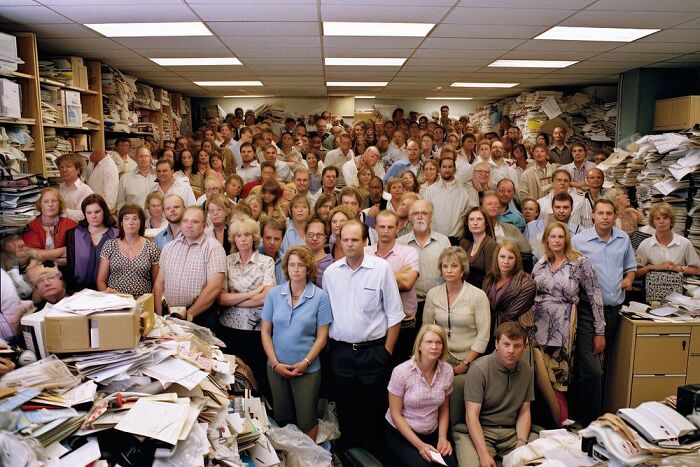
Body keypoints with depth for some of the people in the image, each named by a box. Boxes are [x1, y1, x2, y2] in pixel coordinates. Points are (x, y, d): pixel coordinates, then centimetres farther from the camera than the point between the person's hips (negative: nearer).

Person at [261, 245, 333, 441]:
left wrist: (305, 363, -14)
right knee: (282, 418, 16)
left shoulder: (320, 296, -8)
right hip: (276, 368, 3)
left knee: (306, 421, 4)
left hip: (307, 369, -2)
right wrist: (275, 363, -7)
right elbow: (265, 331, 1)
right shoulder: (274, 293, -1)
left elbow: (322, 336, -5)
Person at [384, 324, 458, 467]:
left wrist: (443, 437, -5)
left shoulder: (447, 371, -4)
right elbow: (396, 415, -12)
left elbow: (444, 409, 9)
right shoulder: (401, 372, -17)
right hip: (400, 434, -3)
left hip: (432, 434, 3)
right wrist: (420, 445, -16)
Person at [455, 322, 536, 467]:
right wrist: (484, 454, -27)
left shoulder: (527, 371, 5)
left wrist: (521, 443, -8)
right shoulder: (479, 369, -14)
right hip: (480, 431, -5)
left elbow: (524, 411, 10)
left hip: (512, 431, 6)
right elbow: (472, 416, -17)